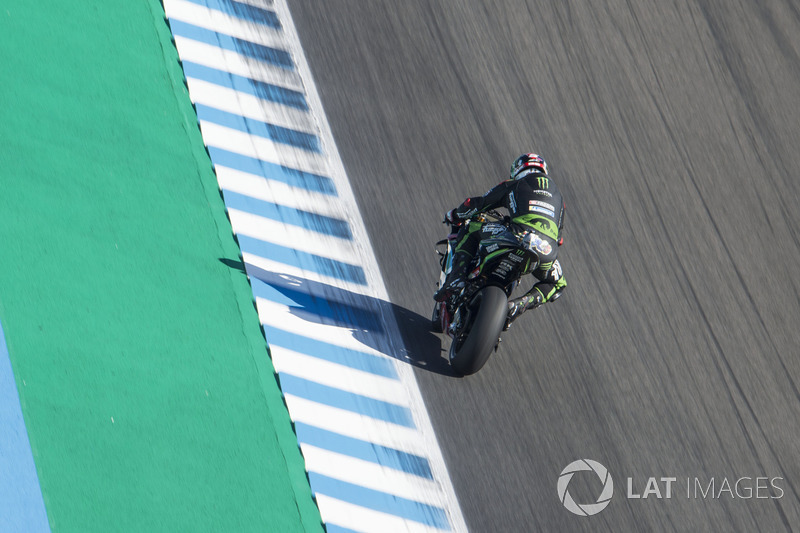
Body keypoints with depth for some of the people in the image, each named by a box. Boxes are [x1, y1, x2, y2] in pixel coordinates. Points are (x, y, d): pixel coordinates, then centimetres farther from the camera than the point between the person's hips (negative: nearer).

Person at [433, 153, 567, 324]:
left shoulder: (512, 185, 22)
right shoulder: (557, 194, 34)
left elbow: (478, 203, 24)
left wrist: (454, 215, 44)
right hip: (548, 251, 3)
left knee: (469, 230, 20)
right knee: (557, 284, 33)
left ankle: (456, 278, 0)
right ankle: (522, 303, 3)